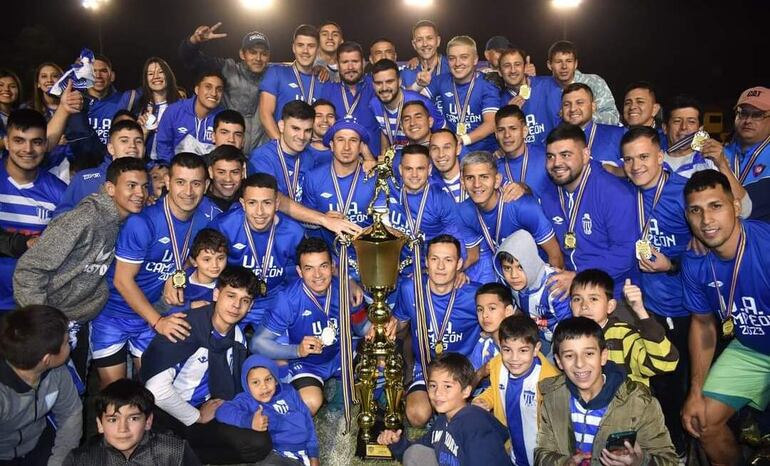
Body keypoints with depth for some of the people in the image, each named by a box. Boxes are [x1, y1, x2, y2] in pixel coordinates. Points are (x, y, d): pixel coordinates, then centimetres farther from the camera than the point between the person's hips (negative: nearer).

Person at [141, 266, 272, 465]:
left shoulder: (238, 338, 2)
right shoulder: (187, 328, -22)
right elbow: (156, 388, -28)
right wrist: (197, 417, -15)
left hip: (208, 407, 8)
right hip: (171, 412, -7)